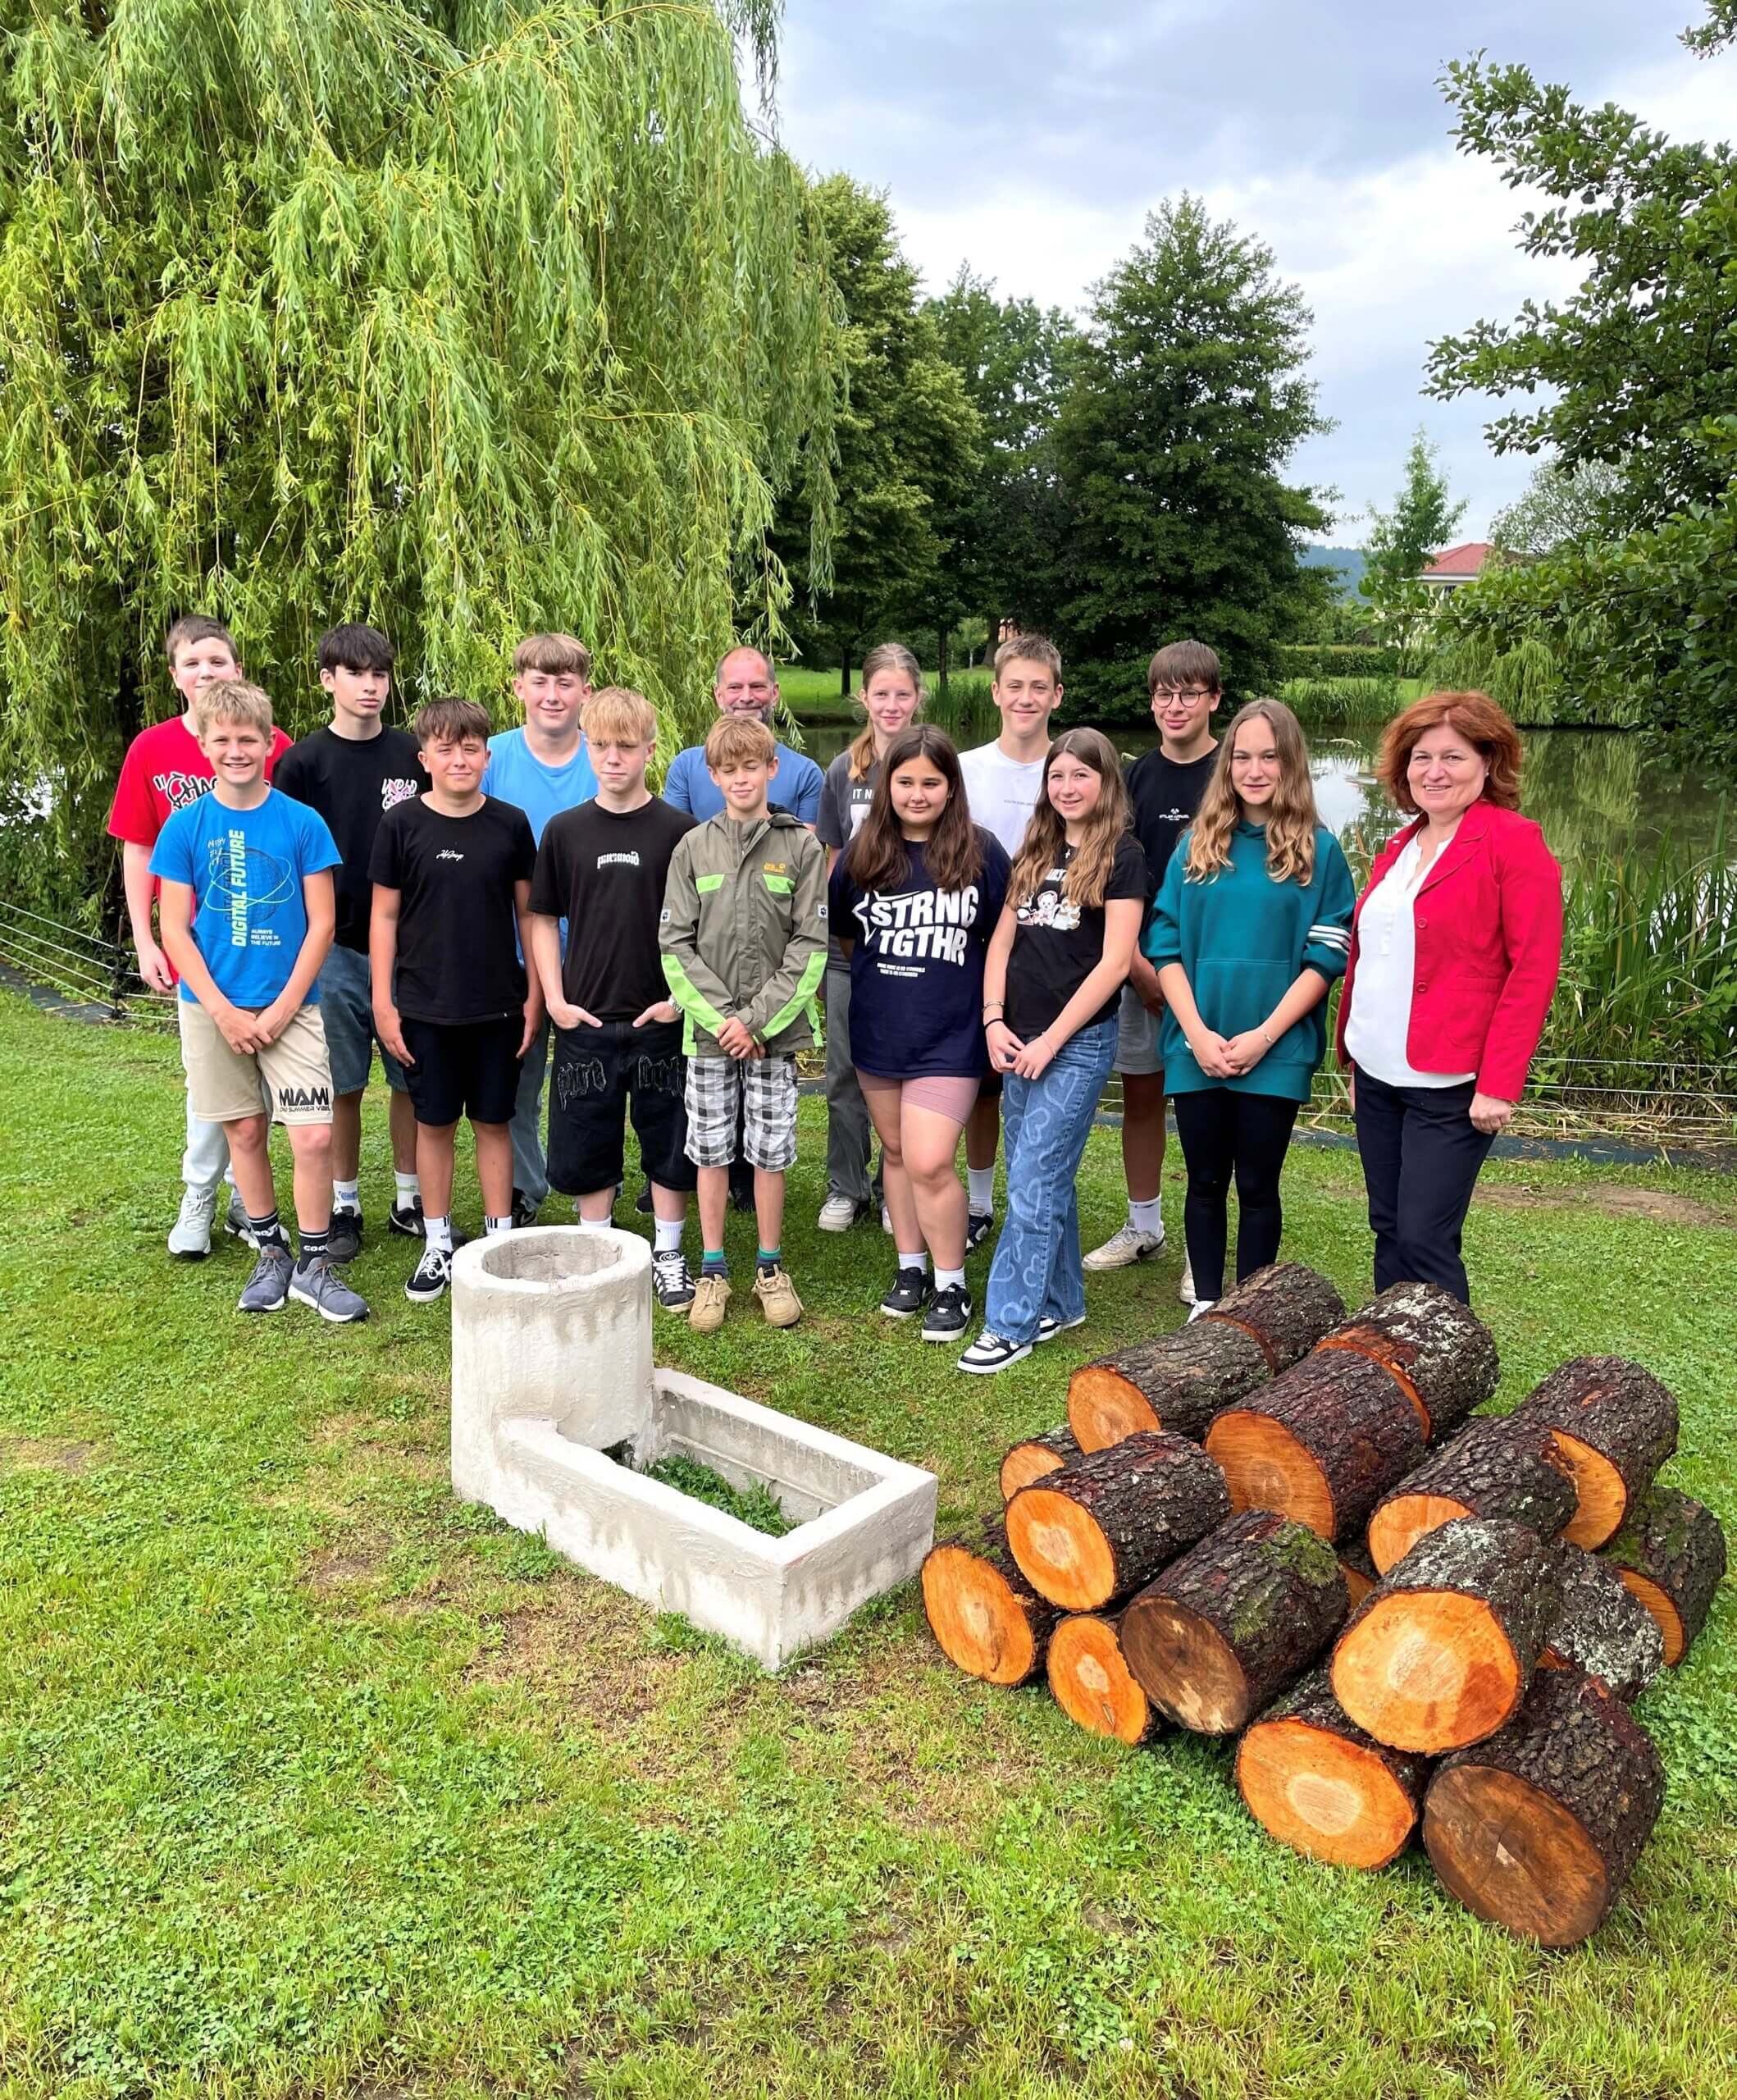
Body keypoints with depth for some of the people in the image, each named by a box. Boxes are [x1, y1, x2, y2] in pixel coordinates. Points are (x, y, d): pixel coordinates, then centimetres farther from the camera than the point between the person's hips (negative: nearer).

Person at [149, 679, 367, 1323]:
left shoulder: (302, 823, -3)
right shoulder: (186, 826, -1)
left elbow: (321, 923, -4)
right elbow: (175, 930, -2)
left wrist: (283, 1006, -10)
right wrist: (225, 1012, -10)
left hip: (291, 1004, -1)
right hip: (213, 1007, 1)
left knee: (314, 1136, -7)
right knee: (245, 1131, 11)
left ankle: (314, 1264, 9)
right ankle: (270, 1252, 27)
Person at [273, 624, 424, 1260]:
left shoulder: (413, 755, 5)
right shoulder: (303, 761, -1)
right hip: (336, 949, -2)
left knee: (412, 1078, 7)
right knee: (343, 1085, 6)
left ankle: (410, 1199, 21)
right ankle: (344, 1206, 20)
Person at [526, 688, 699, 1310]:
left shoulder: (679, 831, -3)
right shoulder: (565, 830, 2)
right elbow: (543, 918, 7)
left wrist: (683, 996, -8)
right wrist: (554, 998, -1)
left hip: (660, 1020, -1)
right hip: (586, 1020, 2)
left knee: (670, 1143, 7)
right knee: (586, 1147, 9)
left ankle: (667, 1255, 23)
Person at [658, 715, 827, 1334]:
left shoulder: (802, 847, 0)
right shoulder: (693, 848, 3)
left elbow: (811, 945, -4)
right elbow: (675, 944, 0)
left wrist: (757, 1019, -11)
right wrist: (720, 1017, -10)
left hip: (776, 1031, -1)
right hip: (707, 1029, 1)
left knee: (770, 1153, 6)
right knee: (711, 1152, 8)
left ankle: (770, 1267, 22)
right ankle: (712, 1271, 20)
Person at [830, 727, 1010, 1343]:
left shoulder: (981, 852, -7)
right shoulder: (862, 853, 1)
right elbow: (844, 934, 15)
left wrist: (991, 1007, 1)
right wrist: (884, 977, 12)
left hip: (949, 1035, -4)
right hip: (877, 1031, 4)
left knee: (929, 1163, -10)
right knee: (896, 1153, 15)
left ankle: (951, 1286, 9)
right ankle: (910, 1269, 31)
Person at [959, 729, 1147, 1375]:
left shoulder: (1121, 856, -5)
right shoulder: (1034, 853, 13)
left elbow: (1115, 963, -12)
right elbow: (1002, 941, 12)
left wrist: (1052, 1039, -13)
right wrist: (994, 1020, -2)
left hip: (1079, 1041, -6)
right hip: (1021, 1041, 6)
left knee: (1032, 1182, -7)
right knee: (1046, 1179, 13)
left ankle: (1011, 1323, 2)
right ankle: (1061, 1302, 27)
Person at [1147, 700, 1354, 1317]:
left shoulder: (1319, 850, 0)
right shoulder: (1197, 844, 7)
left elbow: (1326, 957, -5)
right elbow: (1165, 944, 2)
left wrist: (1263, 1036, -13)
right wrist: (1196, 1032, -9)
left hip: (1275, 1052, -2)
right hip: (1196, 1049, 2)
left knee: (1257, 1186, 7)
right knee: (1205, 1182, 11)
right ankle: (1205, 1307, 24)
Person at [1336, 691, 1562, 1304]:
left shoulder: (1514, 842, -8)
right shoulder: (1399, 849, 14)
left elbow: (1534, 970, -13)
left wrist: (1499, 1085, -16)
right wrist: (1352, 1057, 14)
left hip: (1451, 1087, -7)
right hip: (1378, 1077, 7)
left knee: (1424, 1241, -5)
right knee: (1388, 1231, 12)